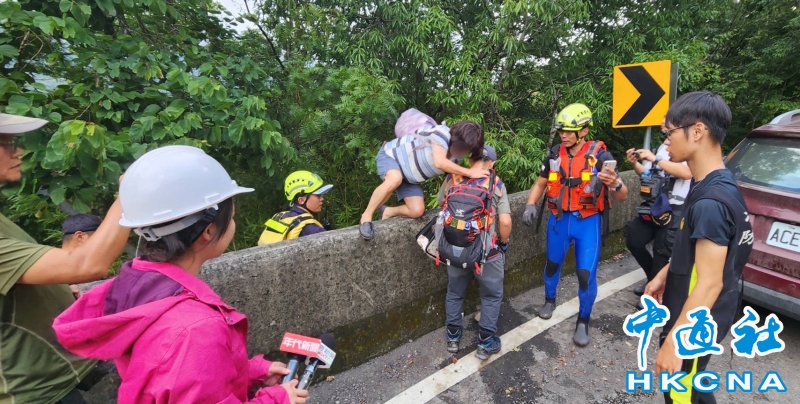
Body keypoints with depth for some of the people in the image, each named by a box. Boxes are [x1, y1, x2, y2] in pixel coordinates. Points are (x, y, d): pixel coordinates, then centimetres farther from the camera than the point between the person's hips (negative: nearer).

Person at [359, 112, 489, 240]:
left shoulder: (457, 156, -5)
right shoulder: (443, 133, -29)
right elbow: (440, 163, -42)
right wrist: (469, 172, -36)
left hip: (409, 176, 7)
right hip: (390, 154, -7)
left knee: (417, 211, -8)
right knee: (395, 180, -42)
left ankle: (388, 212, 21)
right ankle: (366, 216, -20)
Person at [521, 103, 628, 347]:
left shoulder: (600, 155, -13)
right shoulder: (555, 155, -3)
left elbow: (622, 197, -12)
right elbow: (540, 184, 10)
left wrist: (615, 184, -36)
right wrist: (531, 205, -8)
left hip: (588, 221, -3)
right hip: (559, 219, 3)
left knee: (586, 274, -2)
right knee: (553, 264, 17)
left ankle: (583, 321, 21)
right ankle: (550, 300, 44)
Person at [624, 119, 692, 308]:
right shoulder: (662, 148, 15)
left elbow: (687, 172, -29)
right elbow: (648, 175, 20)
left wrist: (655, 159, -25)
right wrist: (635, 164, 2)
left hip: (674, 210, -8)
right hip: (654, 207, 8)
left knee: (661, 253, 0)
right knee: (633, 241, 10)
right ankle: (654, 280, 30)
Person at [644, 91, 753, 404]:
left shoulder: (711, 202, -30)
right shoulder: (714, 185, 1)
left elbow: (709, 283, -27)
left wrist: (673, 342, -22)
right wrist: (664, 275, 18)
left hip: (695, 324, -9)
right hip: (691, 315, 9)